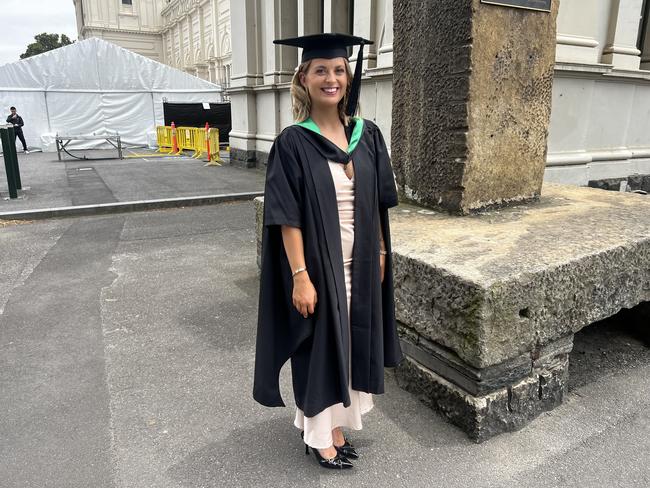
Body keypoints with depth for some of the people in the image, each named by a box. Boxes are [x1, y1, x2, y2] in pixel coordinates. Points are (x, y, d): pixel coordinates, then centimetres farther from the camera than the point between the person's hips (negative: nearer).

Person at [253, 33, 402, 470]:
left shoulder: (368, 135, 3)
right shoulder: (293, 143, -10)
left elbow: (378, 205, 9)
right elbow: (288, 218, -14)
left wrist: (381, 253, 8)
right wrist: (300, 276, -18)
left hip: (360, 264, 5)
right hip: (318, 265, -5)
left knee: (350, 343, 17)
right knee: (320, 348, 9)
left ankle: (337, 422, 39)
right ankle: (320, 433, 31)